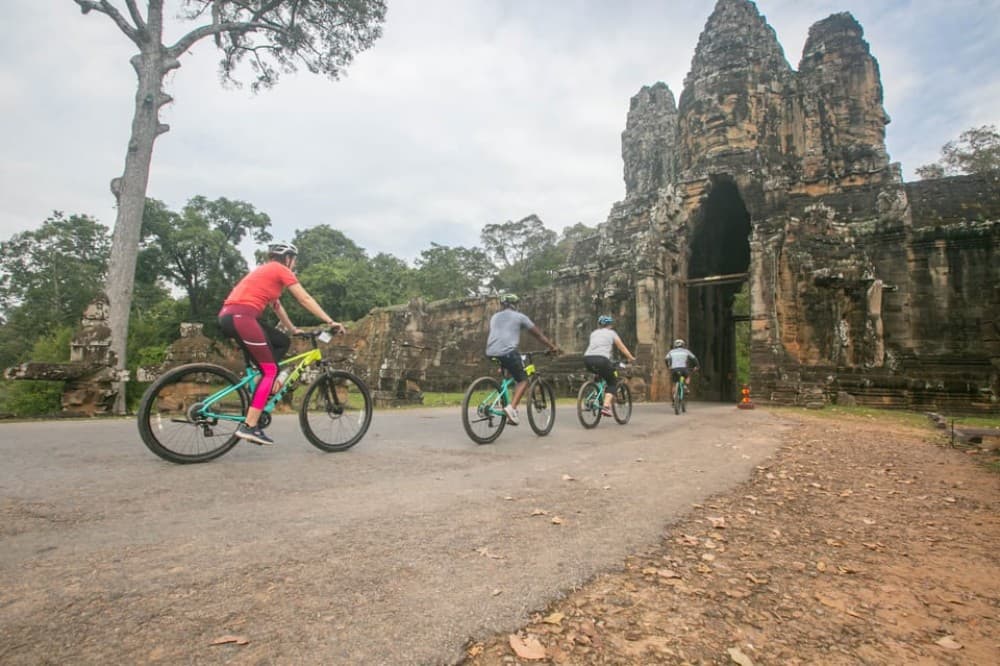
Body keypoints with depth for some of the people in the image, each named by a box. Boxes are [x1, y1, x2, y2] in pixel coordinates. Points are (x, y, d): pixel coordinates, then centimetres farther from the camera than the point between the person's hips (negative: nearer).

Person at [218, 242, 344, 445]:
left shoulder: (266, 271, 29)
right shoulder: (281, 270, 4)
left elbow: (276, 305, 35)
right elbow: (305, 300, 2)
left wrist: (292, 329, 41)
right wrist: (330, 322, 4)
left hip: (229, 315, 9)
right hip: (240, 316, -9)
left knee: (283, 342, 19)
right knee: (270, 370, -6)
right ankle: (248, 427, -10)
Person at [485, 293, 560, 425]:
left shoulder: (494, 317, 26)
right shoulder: (519, 316, 13)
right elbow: (539, 334, 16)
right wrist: (552, 346, 25)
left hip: (491, 353, 5)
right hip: (508, 352, -5)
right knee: (523, 380, 7)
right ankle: (511, 407, -14)